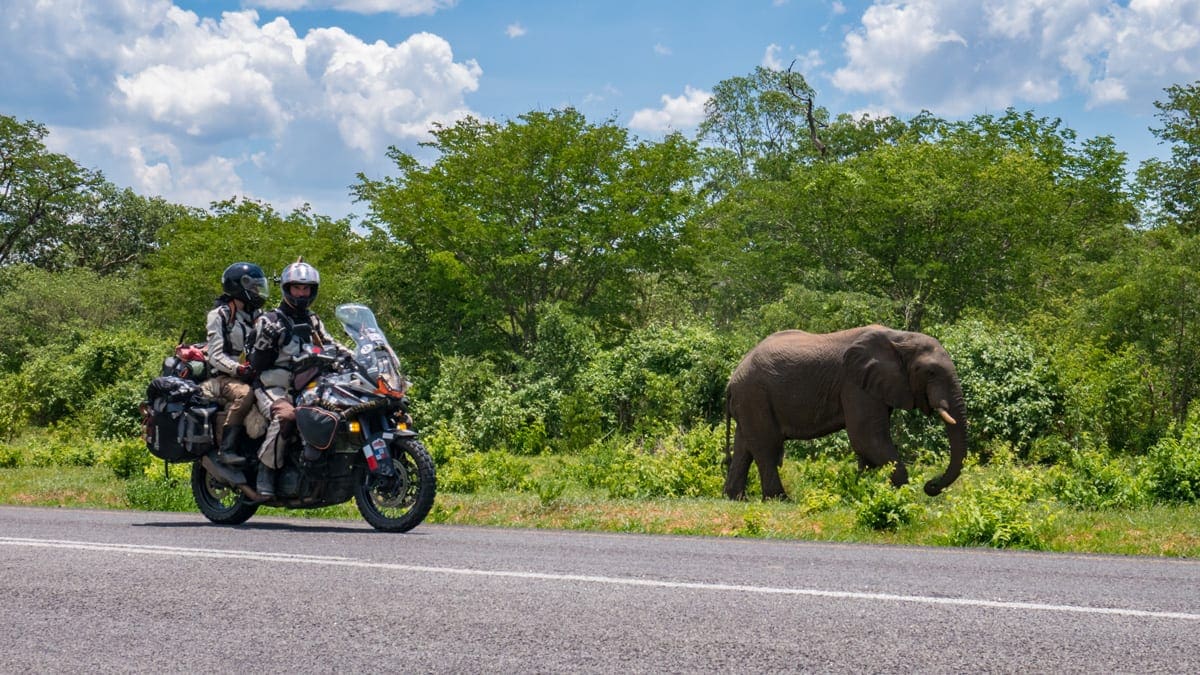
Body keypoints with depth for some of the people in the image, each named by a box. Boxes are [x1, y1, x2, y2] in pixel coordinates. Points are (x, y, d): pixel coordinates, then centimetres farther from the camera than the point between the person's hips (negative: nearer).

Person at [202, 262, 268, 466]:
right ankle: (226, 449, -37)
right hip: (224, 377, -6)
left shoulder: (257, 315, 20)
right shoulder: (219, 315, 0)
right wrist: (238, 369, -26)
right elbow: (216, 355, -9)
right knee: (244, 394, -37)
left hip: (254, 375, 6)